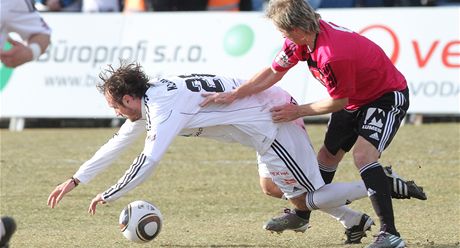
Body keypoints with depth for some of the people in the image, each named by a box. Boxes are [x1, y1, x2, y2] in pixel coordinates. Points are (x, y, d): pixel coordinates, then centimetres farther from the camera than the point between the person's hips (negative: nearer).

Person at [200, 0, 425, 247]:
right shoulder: (300, 40, -11)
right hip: (355, 100, 9)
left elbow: (339, 101, -21)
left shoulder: (332, 56, -37)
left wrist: (298, 111, -9)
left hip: (388, 96, -9)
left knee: (363, 154, -28)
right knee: (328, 155, 18)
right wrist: (233, 95, -1)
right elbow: (274, 72, 2)